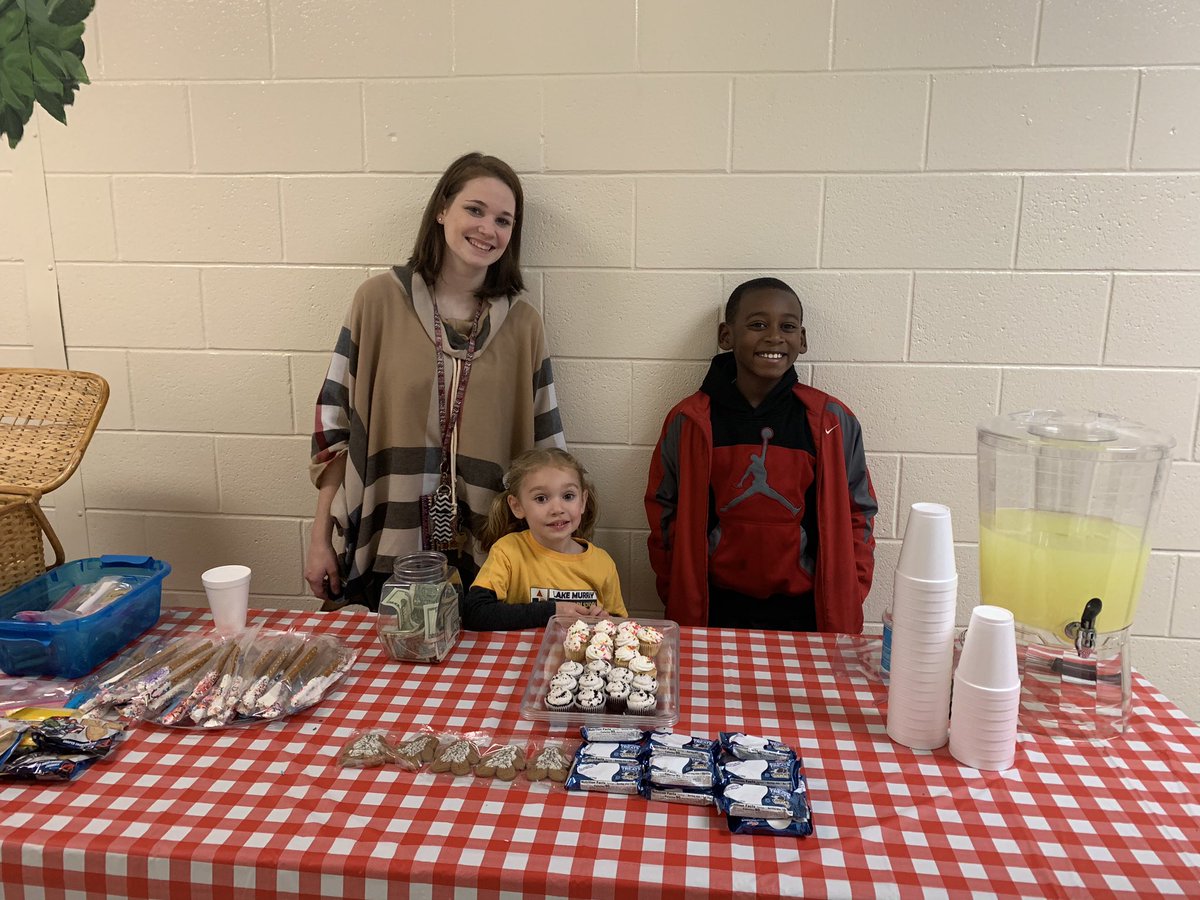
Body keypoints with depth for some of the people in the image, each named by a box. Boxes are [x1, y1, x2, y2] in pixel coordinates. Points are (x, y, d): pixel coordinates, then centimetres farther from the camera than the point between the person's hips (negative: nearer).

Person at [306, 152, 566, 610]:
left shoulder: (522, 324, 1)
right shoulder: (380, 298, -4)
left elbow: (544, 450, 4)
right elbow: (334, 423, -1)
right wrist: (320, 539, 0)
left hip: (485, 558, 2)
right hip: (384, 553, -1)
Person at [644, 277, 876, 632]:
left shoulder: (833, 423, -2)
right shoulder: (689, 422, -3)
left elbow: (856, 516, 5)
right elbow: (664, 514, 4)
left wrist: (845, 607, -1)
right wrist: (678, 600, 0)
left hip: (805, 613, 1)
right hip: (714, 610, 0)